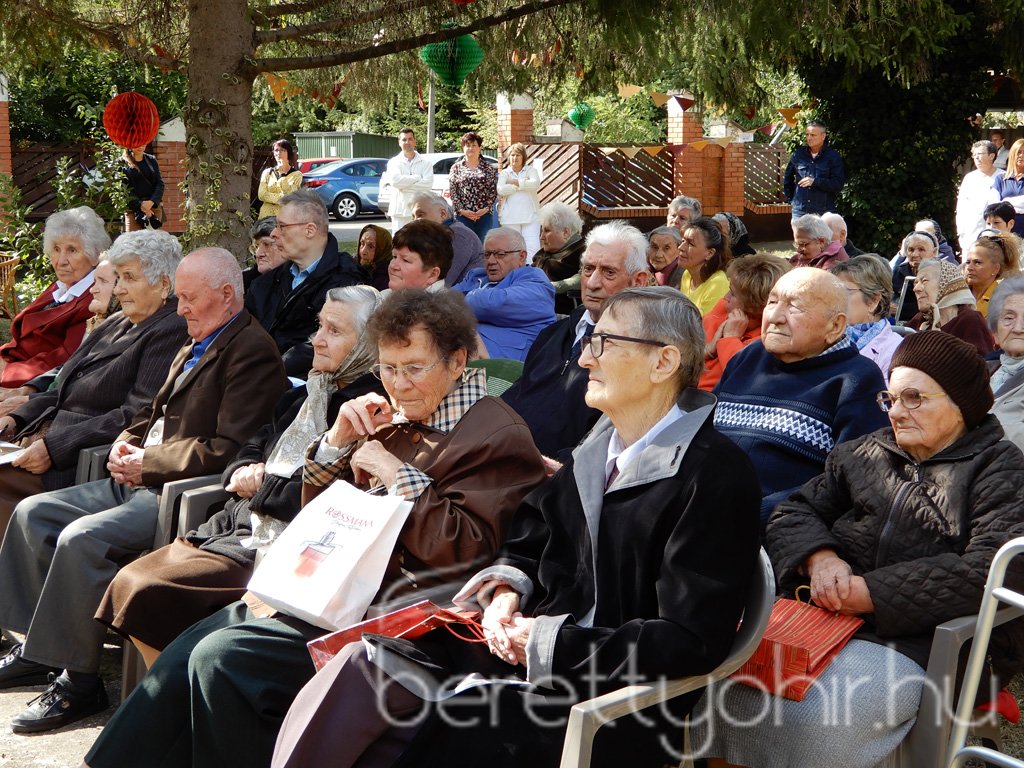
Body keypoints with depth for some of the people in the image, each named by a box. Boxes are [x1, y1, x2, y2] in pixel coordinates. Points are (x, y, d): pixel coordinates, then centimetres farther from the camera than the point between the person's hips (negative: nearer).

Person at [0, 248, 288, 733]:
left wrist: (146, 462, -15)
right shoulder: (193, 348, 18)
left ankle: (78, 681, -17)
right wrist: (125, 447, 4)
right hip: (141, 481, 11)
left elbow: (227, 452, -22)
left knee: (81, 539, -28)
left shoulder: (252, 351, -14)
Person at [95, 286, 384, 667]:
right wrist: (243, 473, -1)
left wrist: (259, 485, -7)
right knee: (128, 581, -4)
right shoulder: (303, 396, 18)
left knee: (146, 592, -17)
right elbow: (252, 447, 22)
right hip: (238, 523, 9)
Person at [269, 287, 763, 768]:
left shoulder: (715, 476, -14)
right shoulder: (599, 448, 12)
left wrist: (548, 643, -19)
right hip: (528, 649, 8)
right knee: (368, 663, -13)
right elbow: (531, 536, 22)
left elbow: (691, 644, -19)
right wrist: (507, 587, -1)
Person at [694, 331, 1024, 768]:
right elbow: (795, 512, 17)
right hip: (824, 614, 5)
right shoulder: (863, 453, 21)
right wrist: (819, 557, -8)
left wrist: (873, 594, -15)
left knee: (811, 715, -30)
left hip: (917, 640, -5)